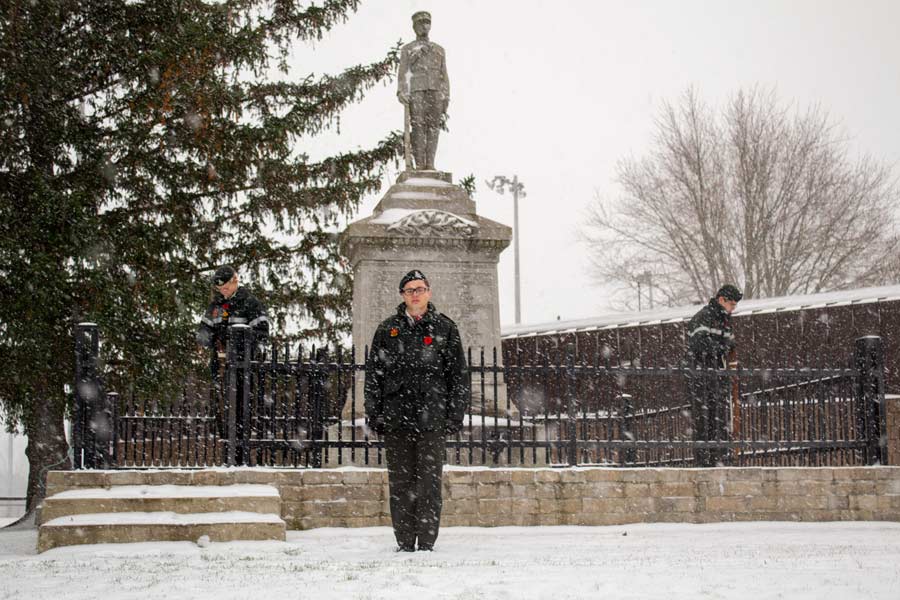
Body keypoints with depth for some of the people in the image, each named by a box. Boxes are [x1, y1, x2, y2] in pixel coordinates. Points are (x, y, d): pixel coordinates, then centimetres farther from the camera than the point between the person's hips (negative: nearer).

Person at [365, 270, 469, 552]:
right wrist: (374, 413, 3)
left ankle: (426, 544, 1)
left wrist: (455, 415, 0)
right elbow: (373, 373, 11)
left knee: (429, 482, -4)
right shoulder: (387, 330, 11)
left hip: (432, 420, -1)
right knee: (400, 483, 3)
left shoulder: (445, 329, 7)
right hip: (396, 418, 2)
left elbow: (459, 375, 7)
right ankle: (405, 543, 9)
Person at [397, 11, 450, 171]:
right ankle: (420, 164, -12)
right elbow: (402, 72, 2)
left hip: (436, 92, 2)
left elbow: (444, 75, 14)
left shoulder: (439, 50, 20)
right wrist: (401, 92, -15)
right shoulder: (407, 49, 13)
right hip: (416, 91, -2)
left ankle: (430, 164, -8)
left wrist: (447, 97, 2)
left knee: (433, 127, -6)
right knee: (418, 126, -11)